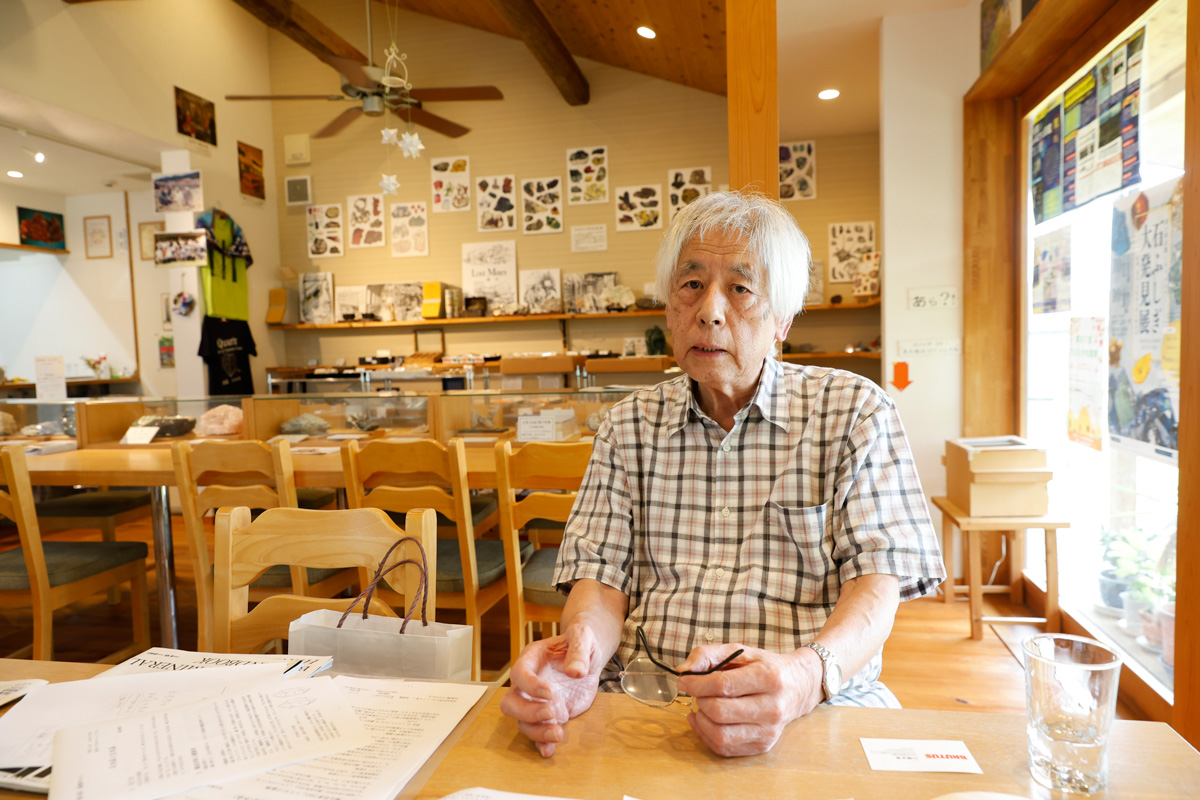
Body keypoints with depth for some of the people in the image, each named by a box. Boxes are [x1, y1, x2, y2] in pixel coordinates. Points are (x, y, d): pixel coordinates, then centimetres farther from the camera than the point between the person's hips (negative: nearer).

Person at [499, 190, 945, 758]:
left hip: (815, 708, -1)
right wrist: (583, 650, -17)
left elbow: (877, 580, -4)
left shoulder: (855, 411, 3)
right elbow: (602, 573, 7)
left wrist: (808, 673, -25)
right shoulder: (629, 425, 11)